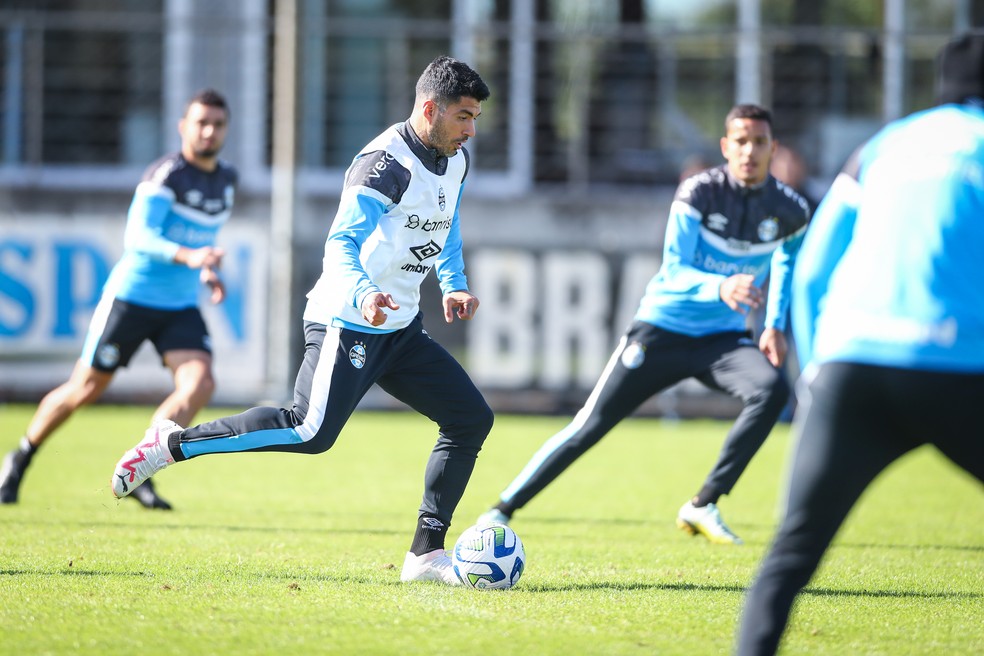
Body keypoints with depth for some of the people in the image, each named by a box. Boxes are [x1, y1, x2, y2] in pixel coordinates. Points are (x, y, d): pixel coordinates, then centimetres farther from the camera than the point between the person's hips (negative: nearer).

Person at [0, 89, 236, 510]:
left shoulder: (226, 180, 7)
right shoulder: (166, 174, -17)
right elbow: (138, 238, -29)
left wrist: (207, 272, 11)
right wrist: (187, 256, -44)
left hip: (181, 307, 6)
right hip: (131, 297, -6)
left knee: (200, 384, -17)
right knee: (85, 389, 4)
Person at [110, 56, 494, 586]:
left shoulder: (456, 162, 9)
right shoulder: (385, 164, -19)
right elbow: (341, 244, -30)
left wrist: (454, 283, 19)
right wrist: (363, 294, -48)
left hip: (400, 328, 9)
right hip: (347, 323, -9)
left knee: (471, 418, 1)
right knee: (312, 432, -22)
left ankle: (426, 553, 3)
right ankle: (171, 444, -9)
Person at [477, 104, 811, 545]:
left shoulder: (789, 211, -5)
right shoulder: (700, 193, -16)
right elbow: (673, 273, -22)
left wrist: (775, 325, 10)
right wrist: (720, 287, -42)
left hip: (724, 338, 3)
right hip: (662, 329, -2)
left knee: (773, 390, -27)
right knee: (590, 426, -4)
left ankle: (703, 507, -18)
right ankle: (503, 509, 10)